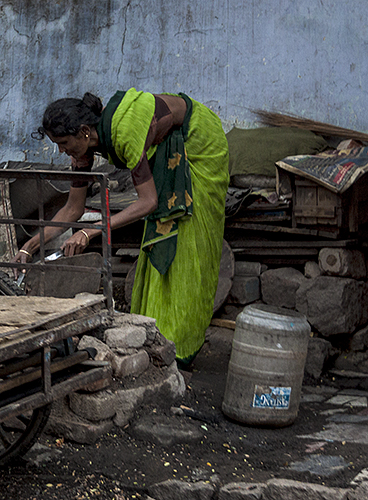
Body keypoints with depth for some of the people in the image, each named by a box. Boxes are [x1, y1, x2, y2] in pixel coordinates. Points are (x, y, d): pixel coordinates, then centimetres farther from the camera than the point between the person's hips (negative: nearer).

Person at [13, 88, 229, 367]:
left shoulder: (124, 132, -38)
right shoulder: (85, 140, -14)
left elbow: (149, 202, -37)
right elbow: (73, 209, -7)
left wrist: (91, 232, -41)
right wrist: (31, 246, -12)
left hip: (199, 141, -8)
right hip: (167, 145, 8)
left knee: (187, 238, -6)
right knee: (161, 239, 6)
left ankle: (182, 343, 1)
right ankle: (157, 335, 14)